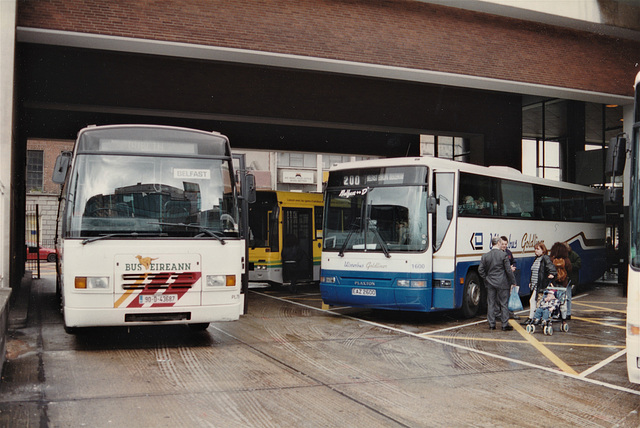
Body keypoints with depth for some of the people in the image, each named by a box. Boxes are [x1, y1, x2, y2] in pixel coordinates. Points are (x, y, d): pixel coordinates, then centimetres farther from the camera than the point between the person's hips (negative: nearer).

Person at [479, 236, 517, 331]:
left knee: (491, 304, 8)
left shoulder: (485, 256, 1)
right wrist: (513, 282, 1)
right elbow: (508, 270, -8)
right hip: (502, 284, -3)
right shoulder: (503, 255, -10)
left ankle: (491, 324, 11)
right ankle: (505, 325, 7)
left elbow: (480, 270, 2)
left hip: (490, 284, 3)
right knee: (504, 304, 4)